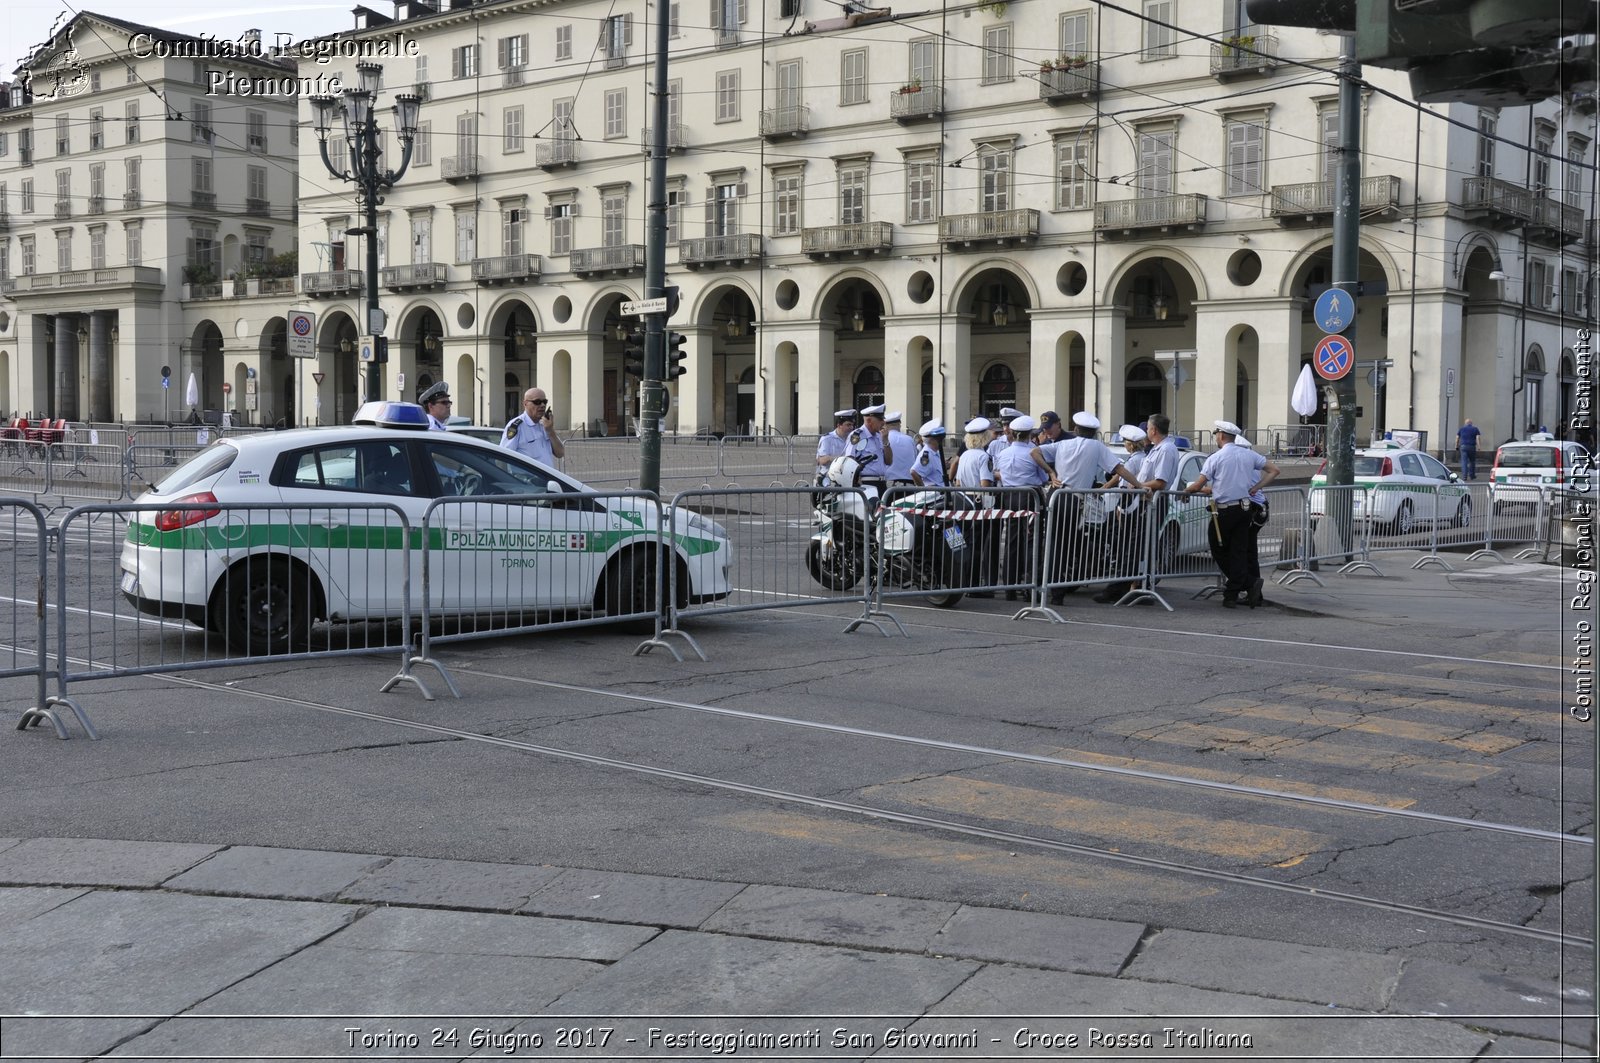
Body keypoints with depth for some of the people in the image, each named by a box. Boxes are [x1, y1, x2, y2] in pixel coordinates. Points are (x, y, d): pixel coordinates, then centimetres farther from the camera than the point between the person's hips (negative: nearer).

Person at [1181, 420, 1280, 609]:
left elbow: (1198, 486, -10)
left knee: (1219, 551, 7)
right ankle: (1232, 596, 3)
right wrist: (1255, 488, 10)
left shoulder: (1215, 458, -9)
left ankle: (1249, 582, -4)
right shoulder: (1249, 455, 7)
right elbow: (1273, 470, 11)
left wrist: (1185, 491, 9)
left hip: (1224, 511, -5)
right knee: (1239, 551, 6)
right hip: (1244, 508, 5)